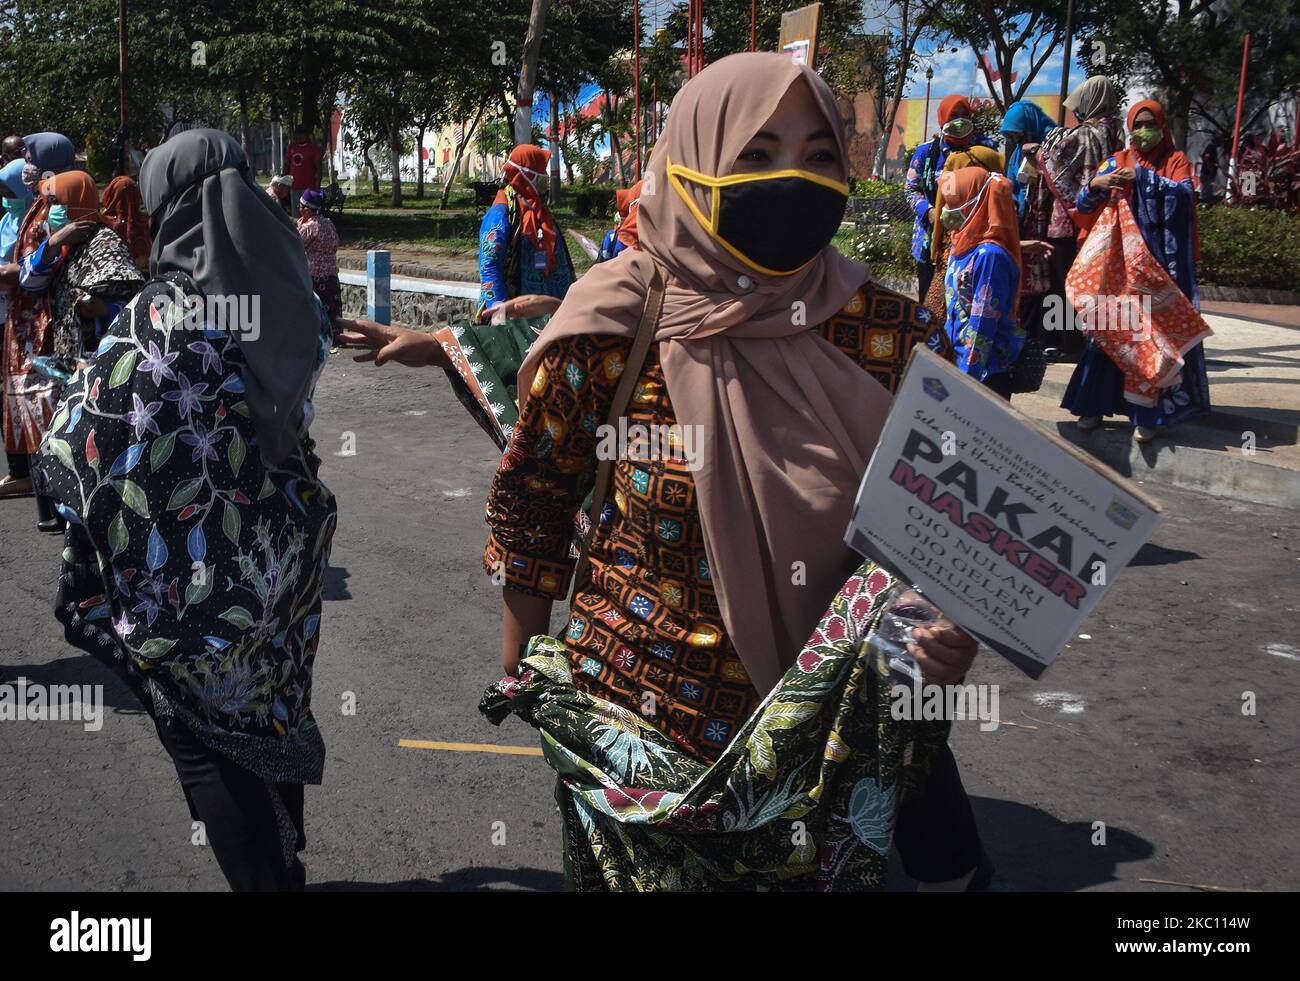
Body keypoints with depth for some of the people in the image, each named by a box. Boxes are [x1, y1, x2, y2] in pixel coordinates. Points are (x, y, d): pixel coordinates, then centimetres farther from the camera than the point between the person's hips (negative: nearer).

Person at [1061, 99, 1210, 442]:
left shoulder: (1175, 160, 6)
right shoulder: (1117, 162, 9)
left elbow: (1184, 194, -13)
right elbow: (1083, 206, 2)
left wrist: (1144, 177, -23)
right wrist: (1095, 185, -20)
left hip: (1164, 263, -1)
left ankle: (1147, 413, 0)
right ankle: (1096, 404, 9)